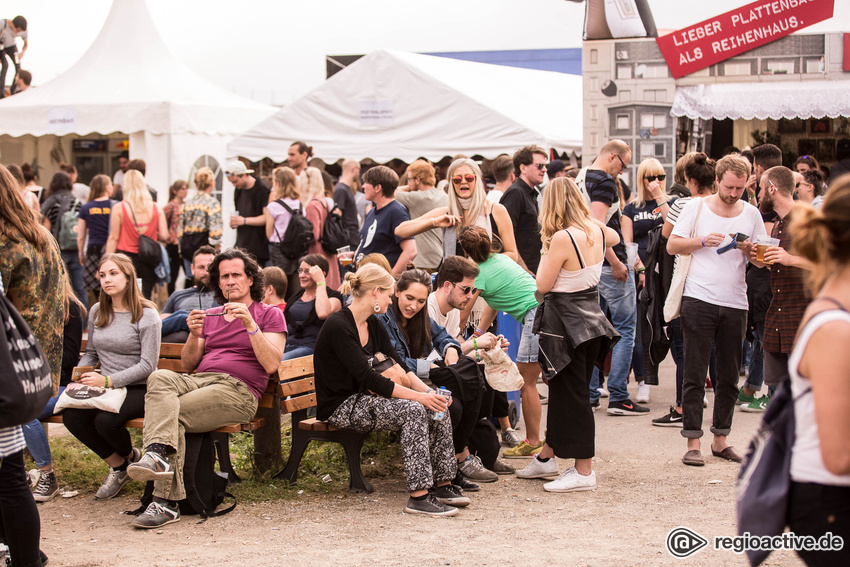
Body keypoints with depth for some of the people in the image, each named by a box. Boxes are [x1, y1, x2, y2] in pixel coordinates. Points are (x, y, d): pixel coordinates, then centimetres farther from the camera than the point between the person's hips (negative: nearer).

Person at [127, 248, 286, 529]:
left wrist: (250, 324, -11)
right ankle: (159, 454, -47)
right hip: (199, 380, 5)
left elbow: (271, 365, -3)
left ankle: (165, 501, -34)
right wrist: (194, 335, 3)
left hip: (238, 390, -5)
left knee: (171, 414, -28)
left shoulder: (269, 314, 13)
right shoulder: (209, 316, 29)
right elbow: (188, 366, 22)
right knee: (160, 377, -30)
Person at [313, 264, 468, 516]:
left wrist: (428, 391, -12)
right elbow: (367, 377, -25)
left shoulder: (374, 325, 9)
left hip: (364, 399, 9)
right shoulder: (338, 326, -19)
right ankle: (419, 496, -28)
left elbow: (399, 366, 7)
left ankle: (443, 485, -3)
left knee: (438, 409, -9)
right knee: (413, 410, -28)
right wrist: (418, 396, -28)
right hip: (340, 407, -9)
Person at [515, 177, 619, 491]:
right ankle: (546, 458, 30)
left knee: (571, 395, -1)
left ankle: (583, 471, 3)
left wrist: (546, 252, -2)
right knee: (563, 391, 17)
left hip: (567, 320, -8)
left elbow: (543, 285, -15)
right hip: (591, 315, 8)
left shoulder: (562, 238, -21)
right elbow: (614, 238, 28)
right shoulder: (596, 230, 2)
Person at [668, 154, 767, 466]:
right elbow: (672, 245, 1)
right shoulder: (696, 207, 2)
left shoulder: (751, 214, 9)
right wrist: (703, 241, -14)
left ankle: (721, 438, 18)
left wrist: (749, 250, -10)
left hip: (735, 303, 3)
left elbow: (762, 262, 12)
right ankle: (693, 443, -1)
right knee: (695, 375, -3)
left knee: (729, 377, 8)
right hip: (699, 299, -3)